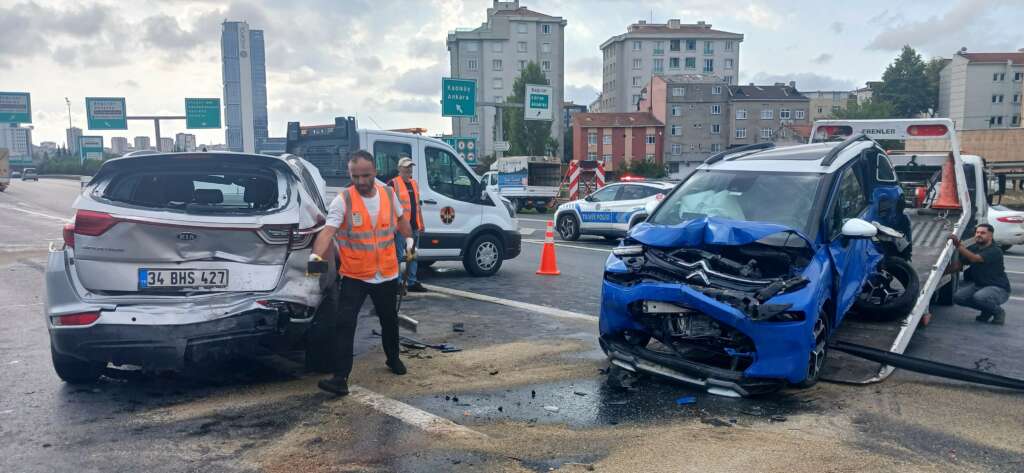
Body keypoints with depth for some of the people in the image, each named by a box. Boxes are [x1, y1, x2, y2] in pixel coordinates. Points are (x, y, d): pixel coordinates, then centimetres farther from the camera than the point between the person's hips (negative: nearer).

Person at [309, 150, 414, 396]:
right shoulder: (342, 200, -14)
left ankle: (393, 358, 44)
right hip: (354, 276, -3)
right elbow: (328, 230, -25)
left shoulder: (388, 193, -1)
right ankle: (341, 378, -8)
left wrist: (409, 240, 24)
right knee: (345, 324, -11)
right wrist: (316, 255, -40)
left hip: (387, 274, 4)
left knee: (389, 320, 20)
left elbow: (400, 219, 19)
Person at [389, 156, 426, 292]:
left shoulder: (414, 183, 17)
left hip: (414, 226, 8)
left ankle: (412, 282, 21)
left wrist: (421, 224, 20)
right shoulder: (393, 184, -7)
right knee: (399, 255, -4)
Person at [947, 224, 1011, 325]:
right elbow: (957, 265, -4)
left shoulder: (995, 251, -19)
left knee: (979, 297, -36)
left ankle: (998, 312, -2)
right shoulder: (972, 248, 2)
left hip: (998, 288, -7)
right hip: (977, 285, 7)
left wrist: (959, 245, -45)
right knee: (957, 297, -14)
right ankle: (987, 311, 11)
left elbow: (975, 258, -36)